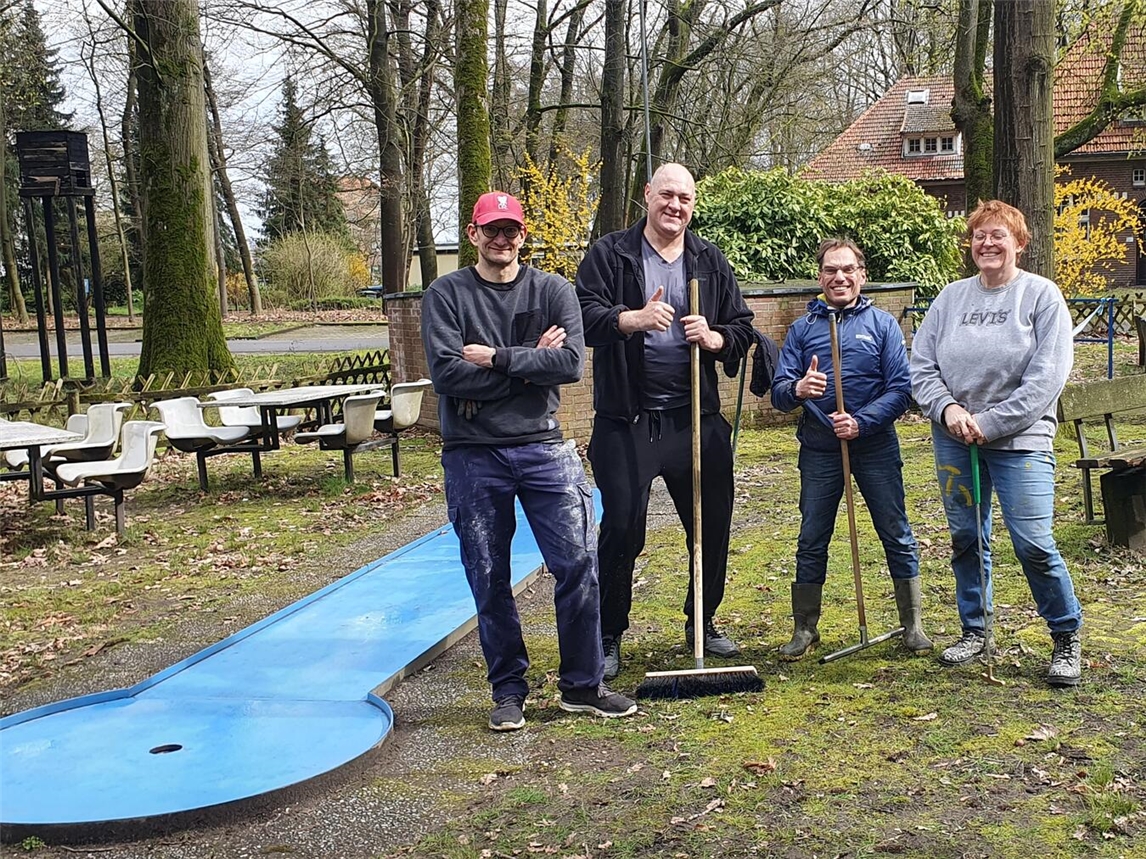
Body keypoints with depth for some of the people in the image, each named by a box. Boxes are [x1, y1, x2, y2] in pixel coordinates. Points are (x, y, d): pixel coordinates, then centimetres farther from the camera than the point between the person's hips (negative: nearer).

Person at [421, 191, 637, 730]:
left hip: (544, 448, 1)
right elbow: (446, 373, -12)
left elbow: (571, 363, -9)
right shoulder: (446, 295, 3)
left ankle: (582, 685, 15)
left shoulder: (553, 291, 7)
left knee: (579, 565, -1)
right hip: (472, 456, -1)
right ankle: (508, 691, 21)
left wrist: (497, 358, -13)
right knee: (489, 580, 6)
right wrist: (531, 362, -9)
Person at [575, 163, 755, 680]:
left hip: (696, 420, 4)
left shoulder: (711, 262, 11)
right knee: (622, 530, -1)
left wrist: (713, 338, -10)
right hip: (627, 421, -4)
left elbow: (743, 330, 12)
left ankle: (703, 625, 30)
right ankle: (608, 638, 14)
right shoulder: (610, 254, 0)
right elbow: (584, 315, -11)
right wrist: (630, 319, -29)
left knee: (713, 526, 10)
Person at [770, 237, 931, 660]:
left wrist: (862, 421, -19)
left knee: (897, 536, 5)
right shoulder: (802, 328, 5)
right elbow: (778, 392, -1)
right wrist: (797, 390, -24)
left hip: (876, 447, -1)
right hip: (819, 451, 1)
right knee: (811, 541, 7)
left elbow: (901, 388, -5)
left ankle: (912, 625, 18)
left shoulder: (882, 323, 1)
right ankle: (805, 629, 18)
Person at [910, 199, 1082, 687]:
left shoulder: (1041, 295, -3)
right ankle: (974, 630, 27)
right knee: (966, 538, 11)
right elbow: (921, 364, 6)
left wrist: (989, 423, -14)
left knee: (1033, 544, -8)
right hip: (954, 440, 4)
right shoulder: (951, 298, 8)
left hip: (1020, 440, -4)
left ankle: (1067, 637, 11)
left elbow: (1047, 377, -10)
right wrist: (947, 408, -11)